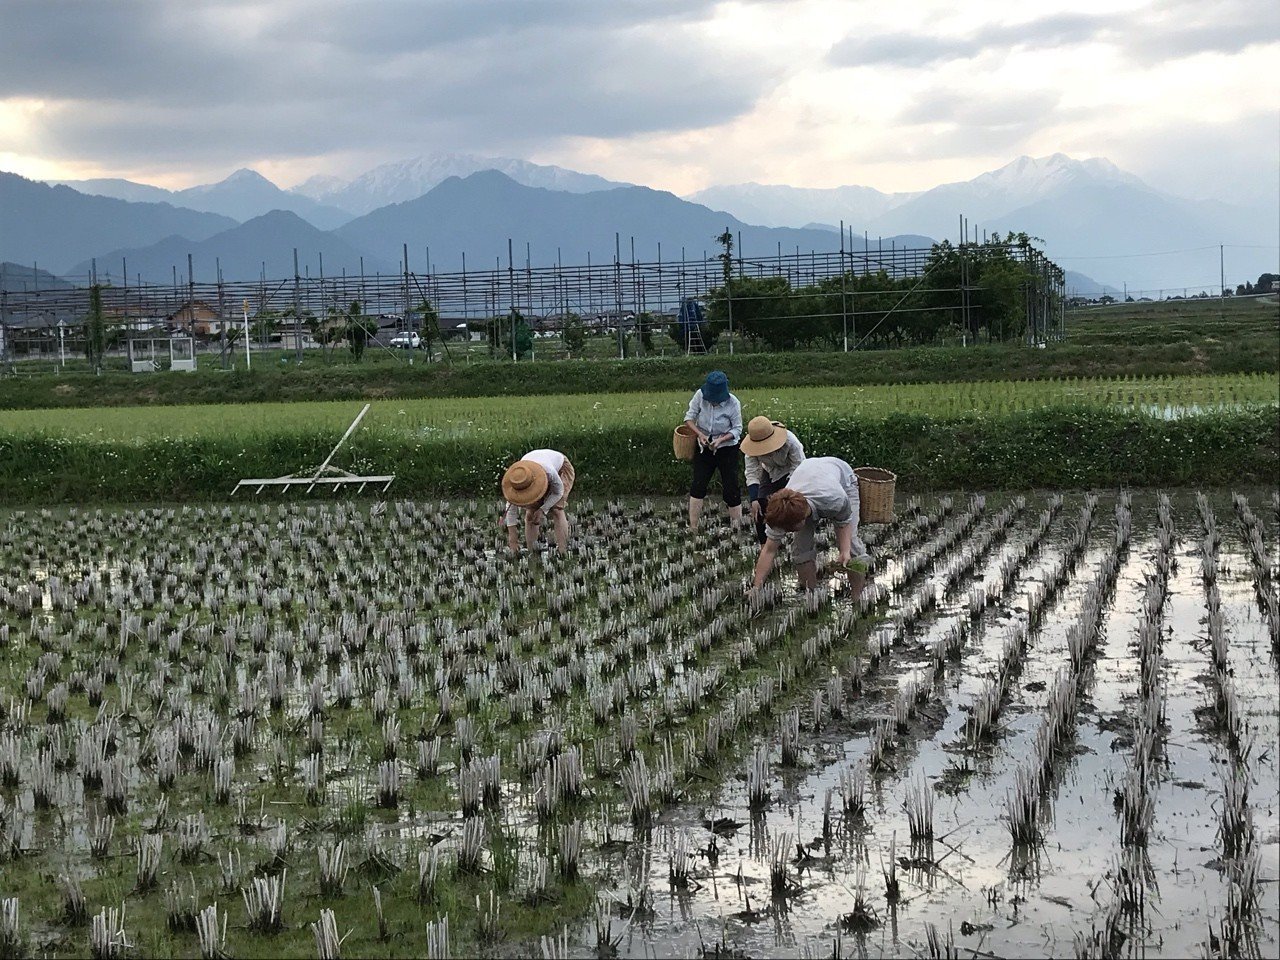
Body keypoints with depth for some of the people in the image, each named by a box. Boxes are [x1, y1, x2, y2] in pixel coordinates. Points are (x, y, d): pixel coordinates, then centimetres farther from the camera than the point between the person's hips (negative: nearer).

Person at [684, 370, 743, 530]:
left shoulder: (733, 403, -19)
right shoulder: (700, 395, -15)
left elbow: (737, 429, -11)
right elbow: (690, 416, -7)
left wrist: (721, 440, -26)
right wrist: (700, 434, -22)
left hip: (727, 449, -2)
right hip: (704, 447, 2)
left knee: (731, 488, 0)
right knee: (698, 486, -1)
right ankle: (693, 527, 4)